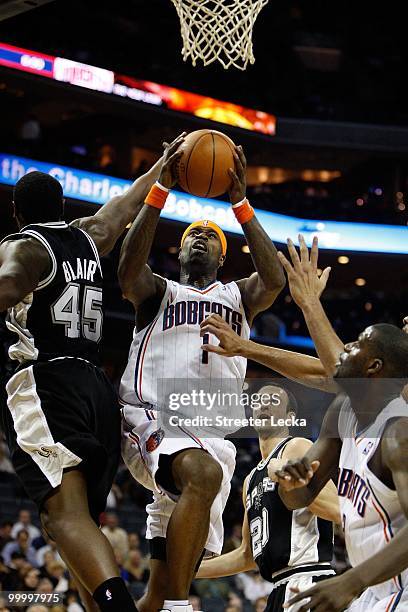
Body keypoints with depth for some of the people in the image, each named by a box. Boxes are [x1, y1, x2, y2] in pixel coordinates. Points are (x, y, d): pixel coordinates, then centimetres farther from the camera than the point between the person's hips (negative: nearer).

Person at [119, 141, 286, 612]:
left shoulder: (238, 297, 22)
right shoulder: (158, 293, 17)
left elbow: (275, 280, -1)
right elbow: (128, 271, -8)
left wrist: (240, 202, -6)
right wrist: (161, 189, -12)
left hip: (212, 432, 5)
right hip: (153, 417, -5)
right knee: (205, 475, -36)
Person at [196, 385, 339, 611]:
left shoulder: (298, 448, 0)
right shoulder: (251, 480, 25)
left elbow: (337, 511, -14)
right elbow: (247, 555, 27)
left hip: (307, 579, -9)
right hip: (281, 590, 10)